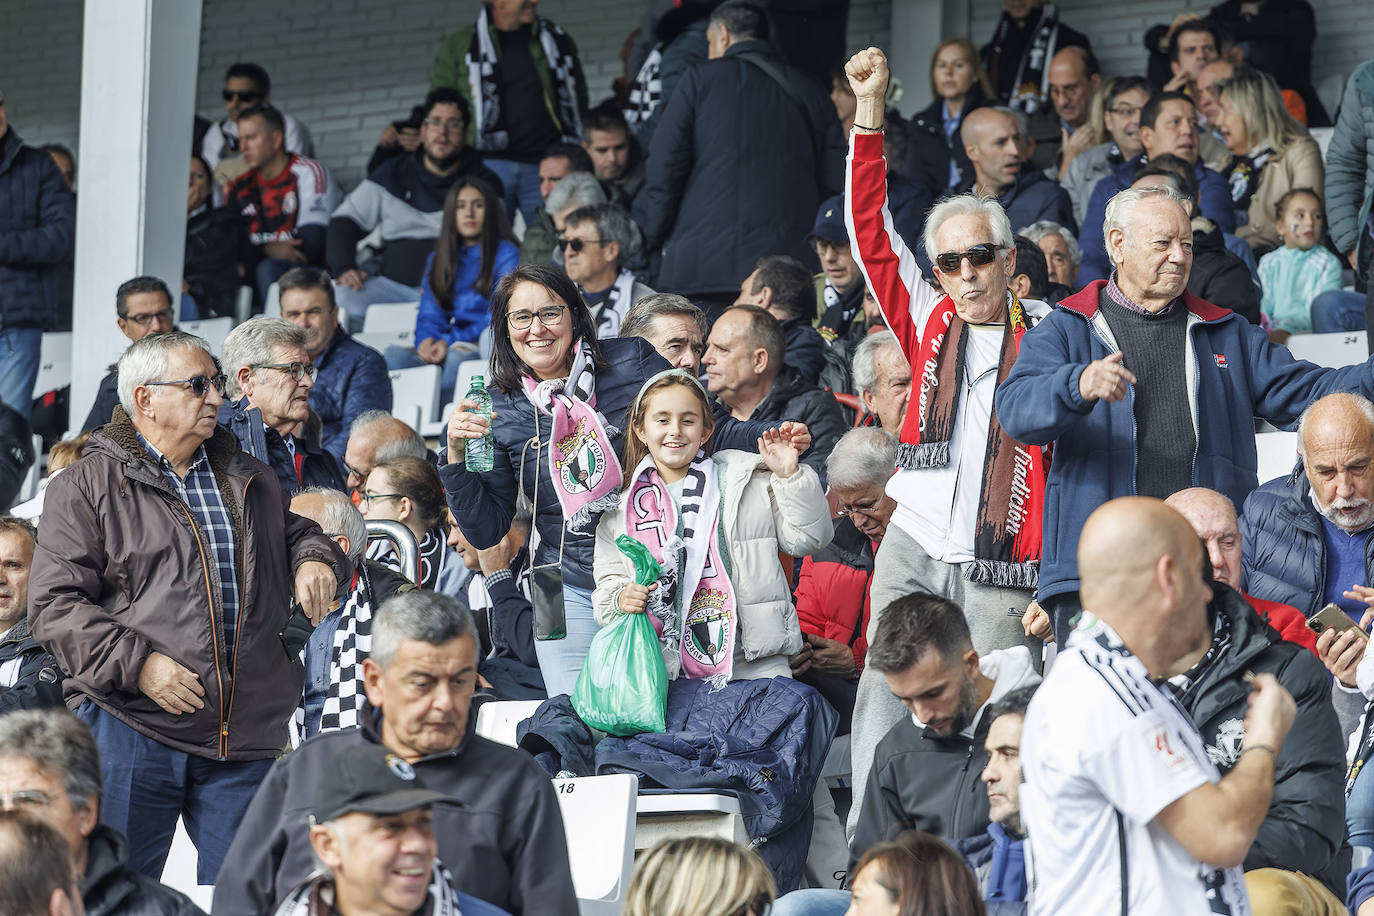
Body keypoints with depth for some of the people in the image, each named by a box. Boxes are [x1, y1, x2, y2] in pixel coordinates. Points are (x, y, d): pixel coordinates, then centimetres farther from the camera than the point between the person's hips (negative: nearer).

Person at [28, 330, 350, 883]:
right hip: (131, 726, -4)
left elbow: (295, 533, 33)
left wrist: (315, 559, 7)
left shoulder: (249, 480, 17)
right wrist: (137, 663, -17)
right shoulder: (87, 487, 1)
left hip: (245, 734, 4)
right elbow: (55, 604, -4)